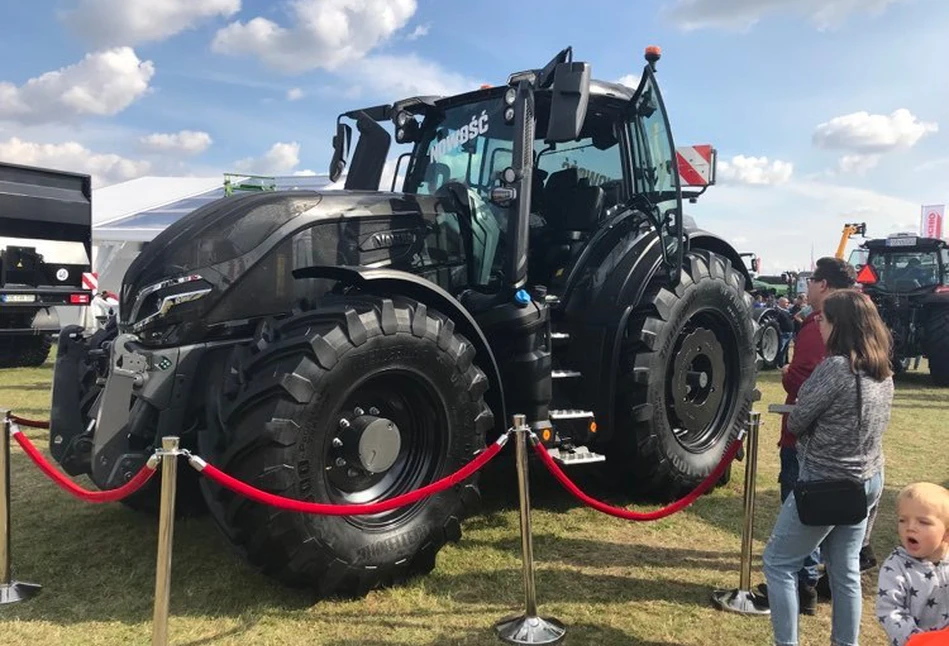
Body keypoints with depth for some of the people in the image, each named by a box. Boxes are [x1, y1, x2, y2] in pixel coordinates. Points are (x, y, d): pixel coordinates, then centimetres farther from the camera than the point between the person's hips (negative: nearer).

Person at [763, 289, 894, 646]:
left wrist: (795, 419, 6)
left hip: (827, 484, -8)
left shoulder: (836, 367, -22)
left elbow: (796, 423, -15)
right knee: (845, 571, 18)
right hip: (867, 481, 8)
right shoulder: (883, 371, 4)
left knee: (778, 563, 6)